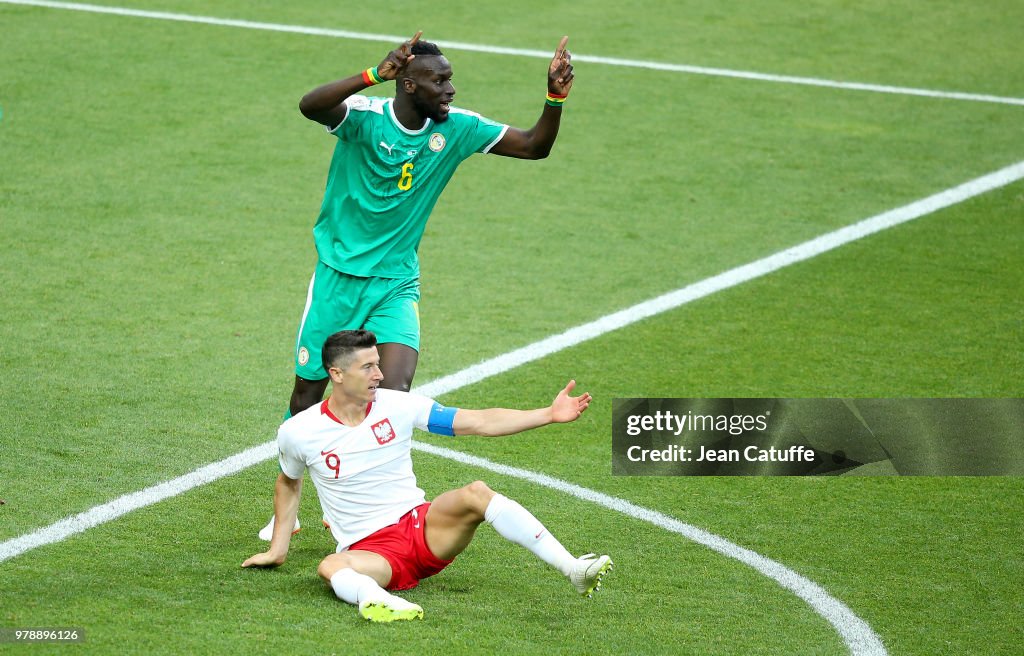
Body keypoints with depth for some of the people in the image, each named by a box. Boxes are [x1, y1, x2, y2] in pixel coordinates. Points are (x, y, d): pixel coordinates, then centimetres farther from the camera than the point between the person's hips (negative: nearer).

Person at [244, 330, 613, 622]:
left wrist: (549, 415, -10)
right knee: (330, 568, -37)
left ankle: (573, 571, -34)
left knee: (475, 494, -27)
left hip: (421, 524, 2)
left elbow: (480, 423, -2)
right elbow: (289, 484, 18)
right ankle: (377, 600, -70)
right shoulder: (297, 433, -4)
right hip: (369, 549, -2)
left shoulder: (397, 406, -1)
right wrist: (277, 550, 19)